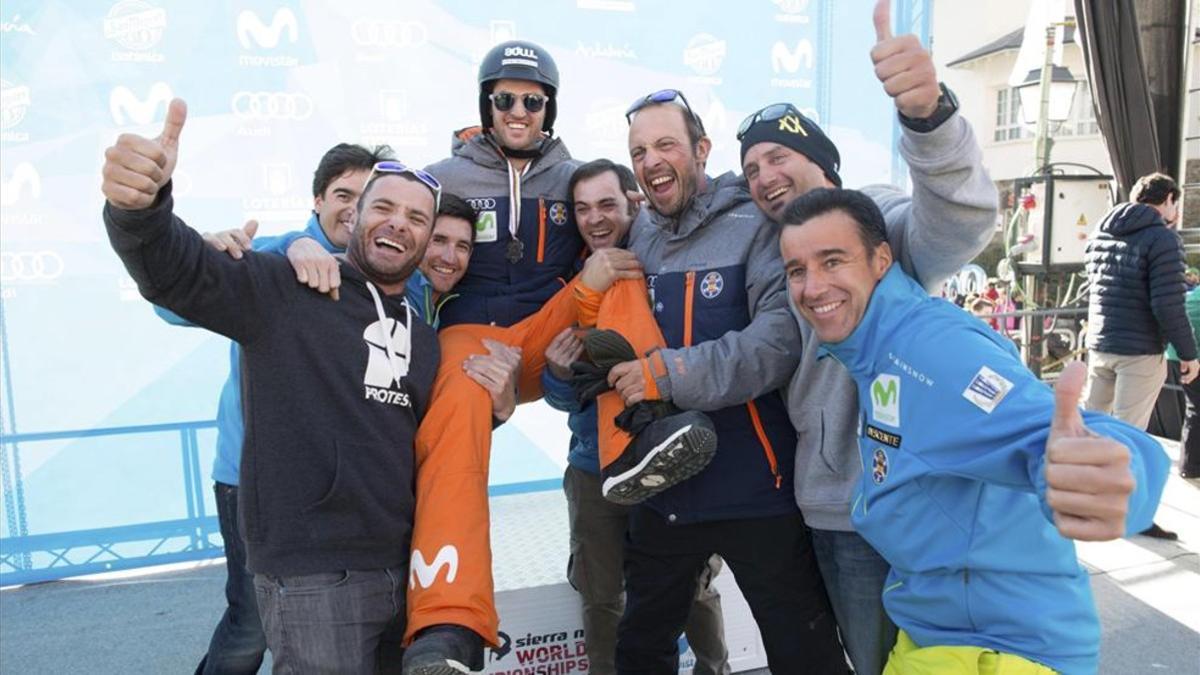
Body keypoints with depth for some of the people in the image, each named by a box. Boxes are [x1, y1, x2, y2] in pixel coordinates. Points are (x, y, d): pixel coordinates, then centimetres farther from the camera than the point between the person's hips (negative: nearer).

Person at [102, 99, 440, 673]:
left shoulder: (425, 338, 14)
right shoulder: (284, 290, -6)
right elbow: (176, 270, -21)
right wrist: (139, 206, -41)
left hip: (404, 574, 7)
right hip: (312, 577, -6)